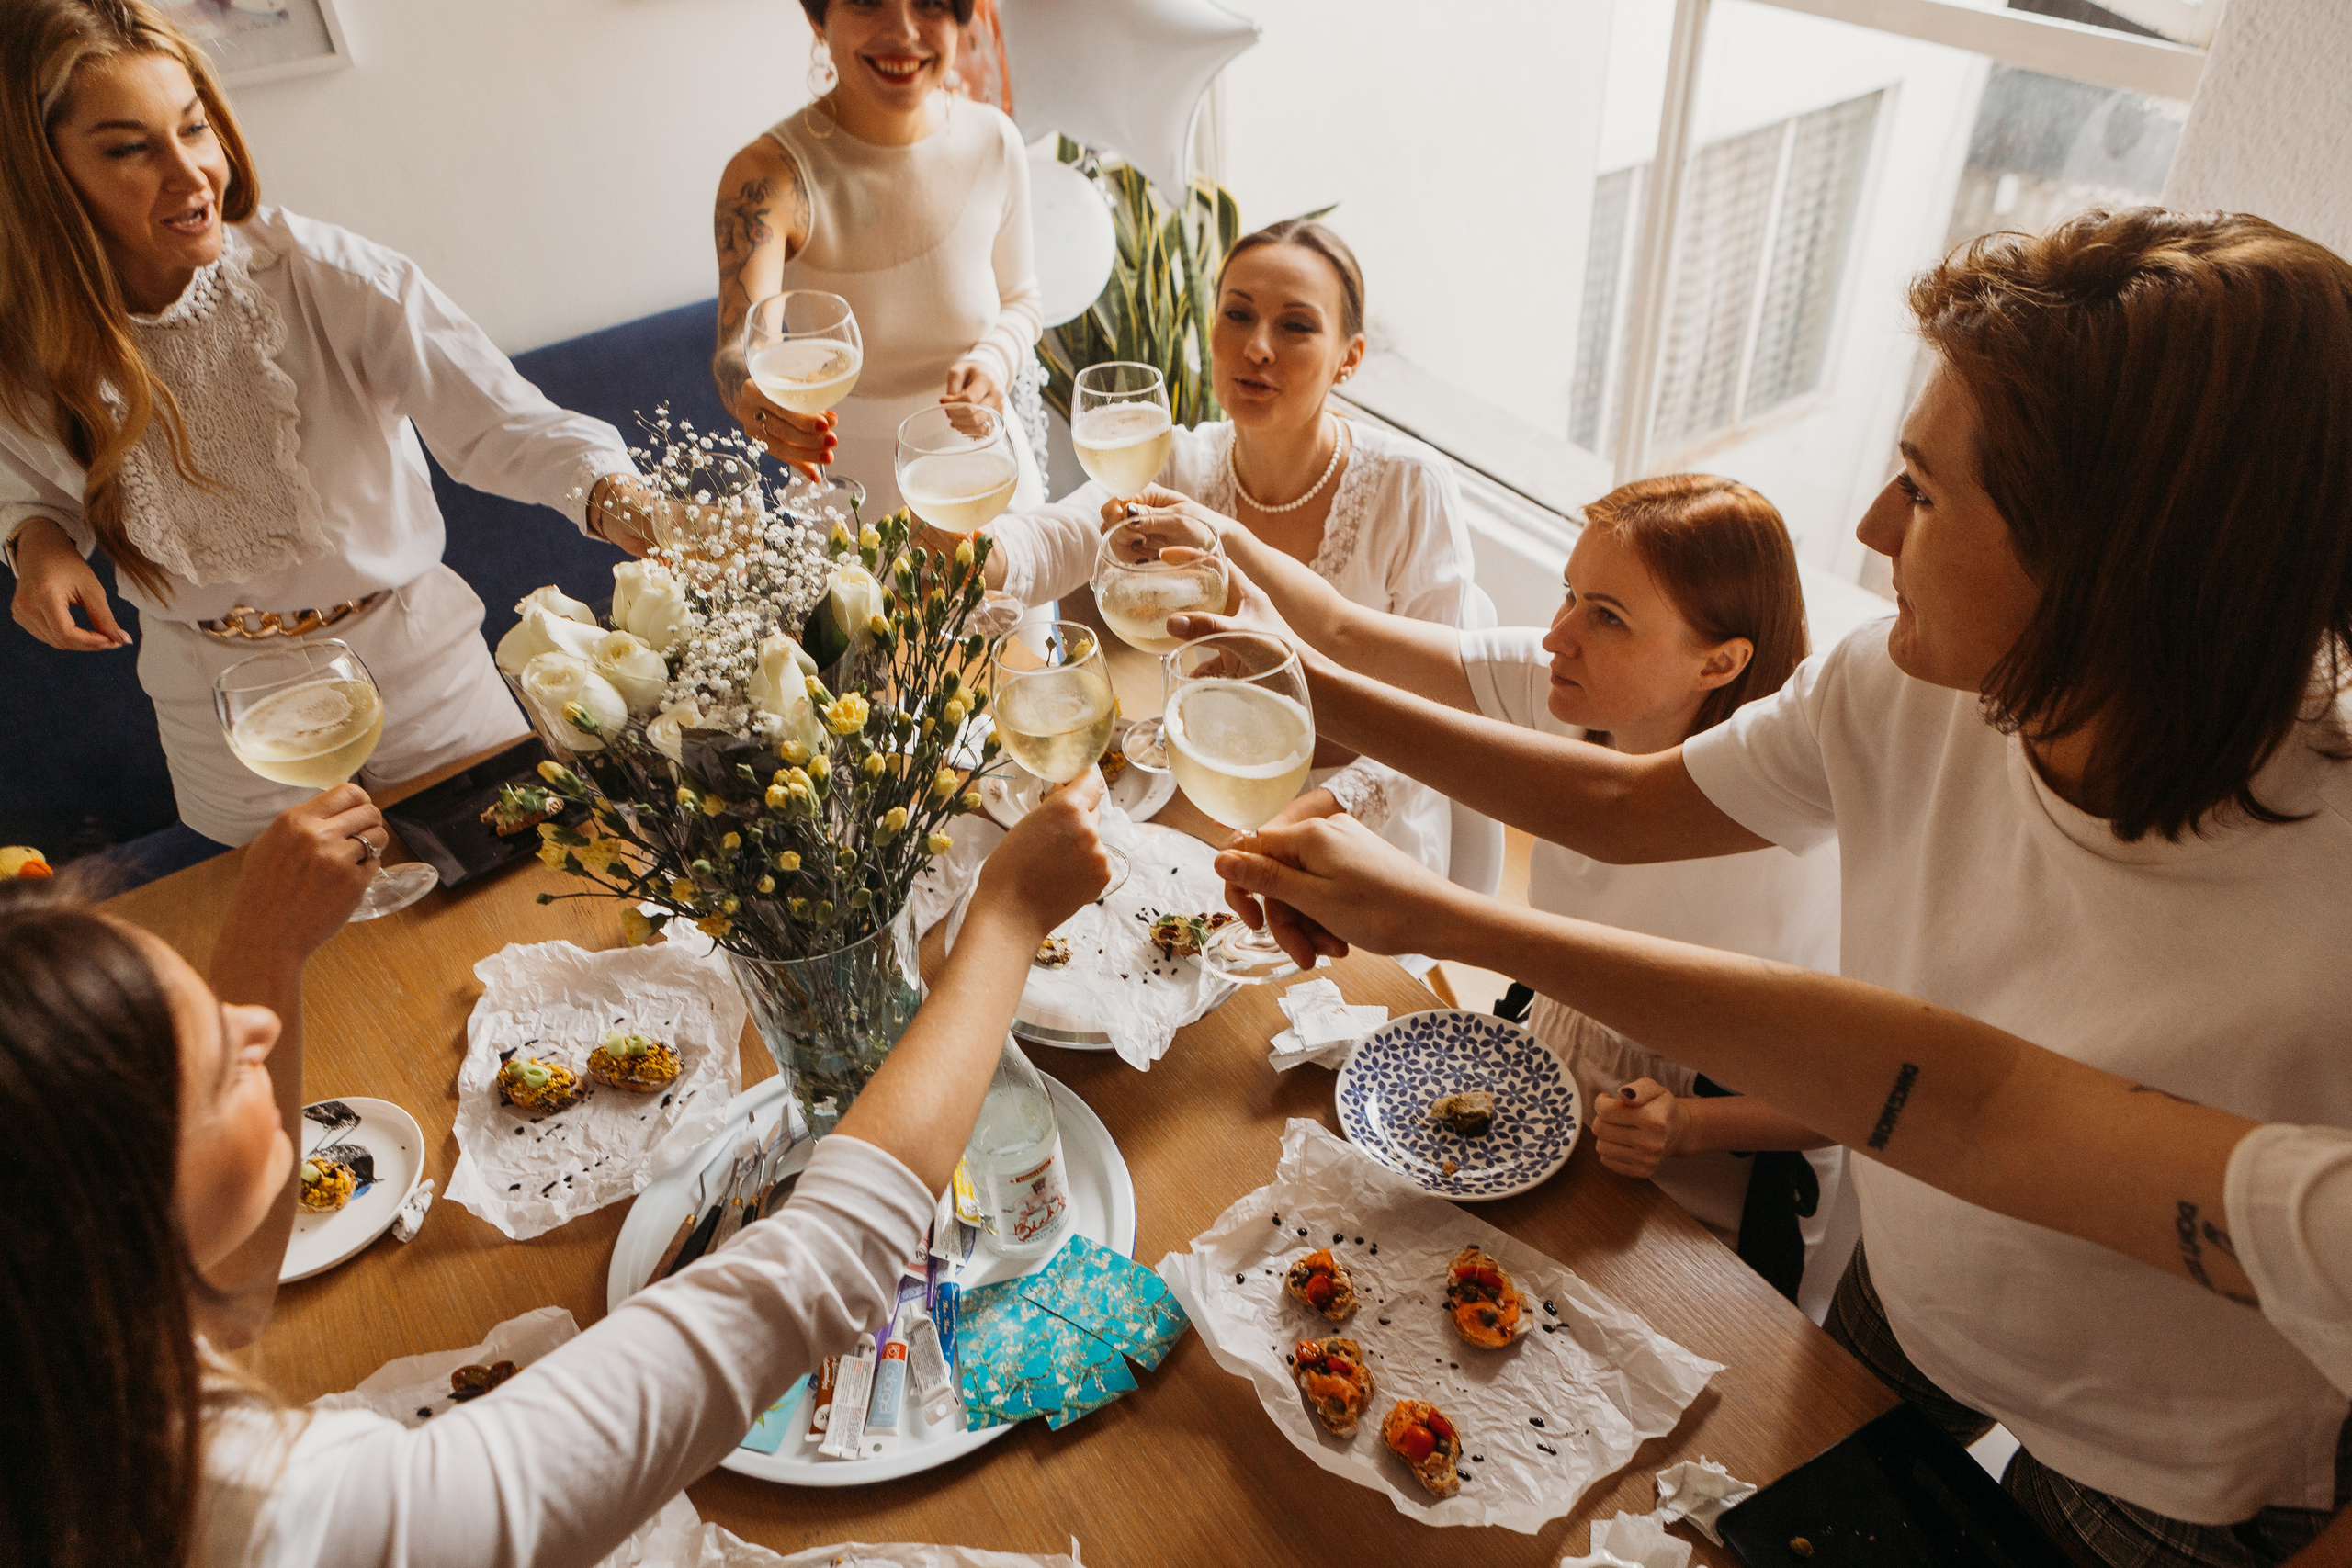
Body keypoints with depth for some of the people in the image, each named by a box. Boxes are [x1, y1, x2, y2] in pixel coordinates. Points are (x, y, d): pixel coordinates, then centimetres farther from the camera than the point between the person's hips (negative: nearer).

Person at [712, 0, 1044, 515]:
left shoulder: (993, 140, -10)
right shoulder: (770, 171, -20)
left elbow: (1019, 300, 3)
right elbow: (740, 341, -34)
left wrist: (994, 361, -19)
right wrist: (755, 396, -58)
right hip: (847, 499, -2)